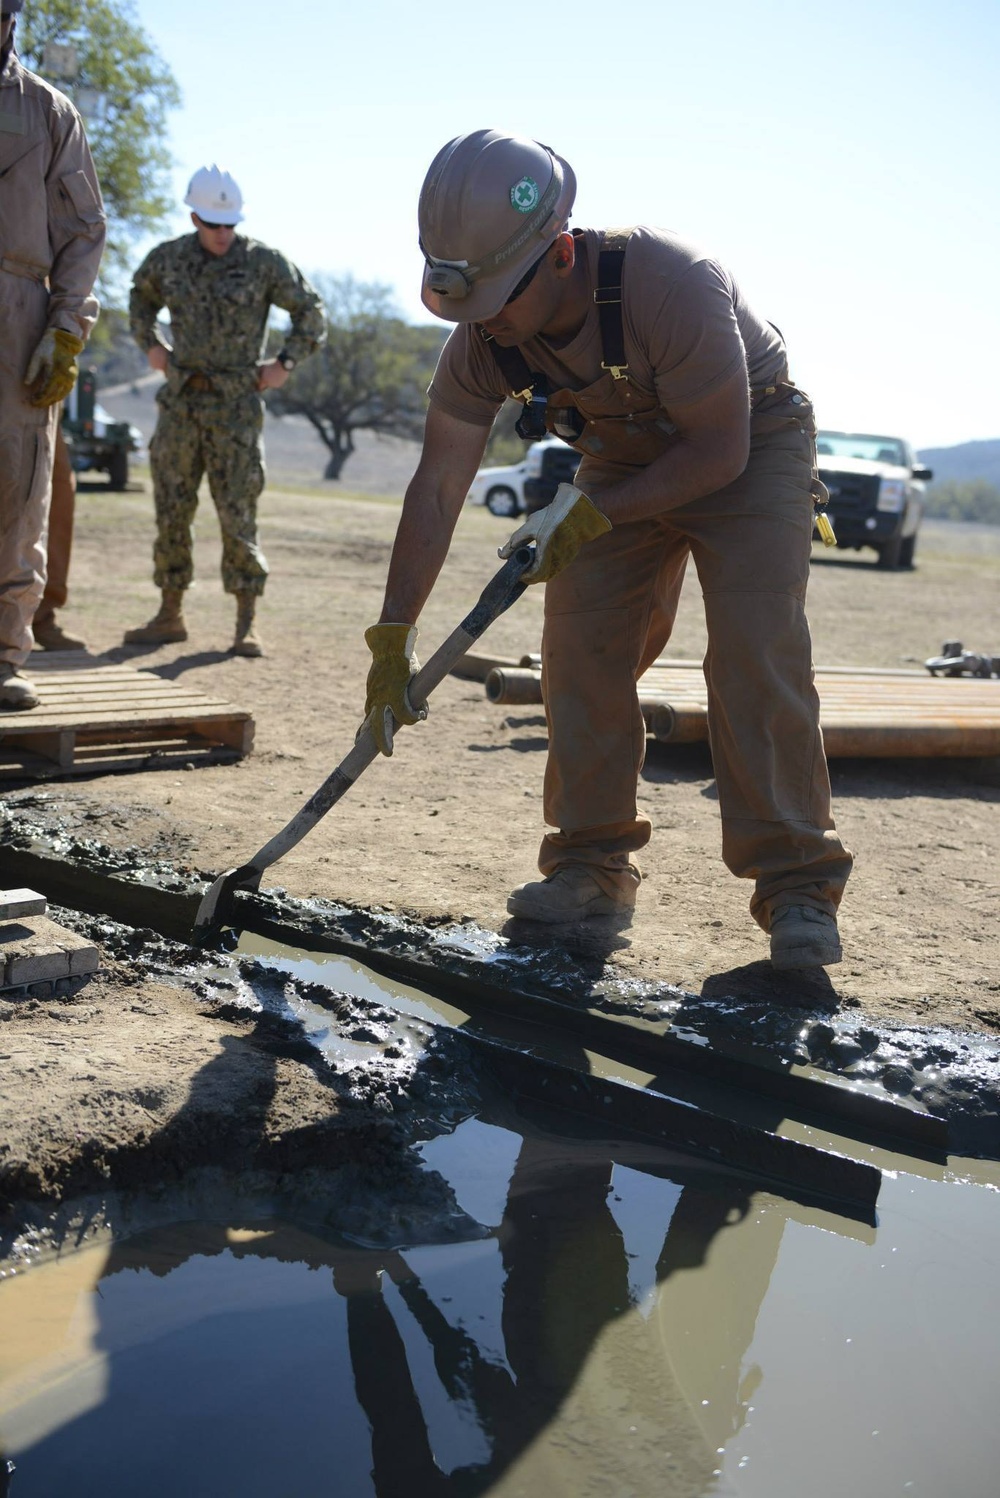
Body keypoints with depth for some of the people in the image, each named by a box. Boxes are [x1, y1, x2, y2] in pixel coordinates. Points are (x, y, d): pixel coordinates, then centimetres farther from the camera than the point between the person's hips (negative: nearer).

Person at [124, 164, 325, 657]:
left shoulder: (264, 262, -4)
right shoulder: (168, 258, 5)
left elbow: (310, 311, 7)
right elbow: (141, 296, 27)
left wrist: (285, 363, -3)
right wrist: (150, 344, 12)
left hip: (235, 403, -4)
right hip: (180, 399, 4)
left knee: (237, 511, -6)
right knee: (171, 509, 6)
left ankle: (246, 624, 0)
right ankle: (170, 615, 15)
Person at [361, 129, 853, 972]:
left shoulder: (672, 283, -37)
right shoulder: (483, 336, -19)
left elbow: (719, 450, -28)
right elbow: (437, 490, -15)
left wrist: (590, 515, -26)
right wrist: (392, 638, -18)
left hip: (750, 448, -5)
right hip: (626, 458, 5)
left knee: (756, 656, -18)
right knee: (581, 647, -7)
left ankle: (798, 885, -12)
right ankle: (593, 864, 4)